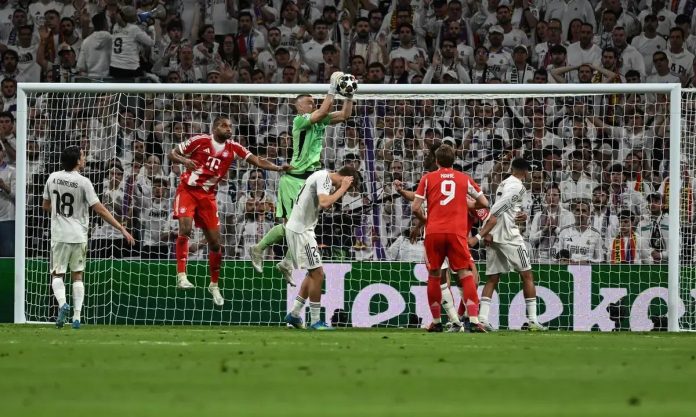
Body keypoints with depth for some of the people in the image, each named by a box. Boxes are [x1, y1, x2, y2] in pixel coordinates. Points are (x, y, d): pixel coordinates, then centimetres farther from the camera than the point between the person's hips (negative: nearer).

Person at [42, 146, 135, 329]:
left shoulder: (53, 178, -1)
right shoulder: (83, 182, -12)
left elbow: (45, 206, 12)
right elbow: (100, 210, -14)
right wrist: (122, 229, -11)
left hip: (59, 235, 1)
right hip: (79, 235, -1)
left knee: (57, 274, 9)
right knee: (77, 276, 11)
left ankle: (62, 303, -19)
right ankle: (77, 316, 4)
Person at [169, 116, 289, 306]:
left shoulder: (233, 148, 0)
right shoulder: (200, 141, -9)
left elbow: (257, 161, -7)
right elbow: (172, 154, -4)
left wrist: (279, 168, -22)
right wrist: (184, 160, -27)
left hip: (208, 195, 4)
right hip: (188, 189, -4)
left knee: (215, 242, 5)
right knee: (185, 227, -26)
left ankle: (214, 285, 21)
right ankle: (181, 275, -25)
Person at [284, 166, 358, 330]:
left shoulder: (322, 176, 14)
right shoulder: (324, 178, -16)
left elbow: (324, 204, 19)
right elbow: (324, 203, -31)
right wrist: (342, 188, -20)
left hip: (301, 229, 10)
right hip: (300, 230, -10)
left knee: (314, 274, 16)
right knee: (317, 274, -8)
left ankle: (294, 314, 19)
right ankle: (315, 321, -4)